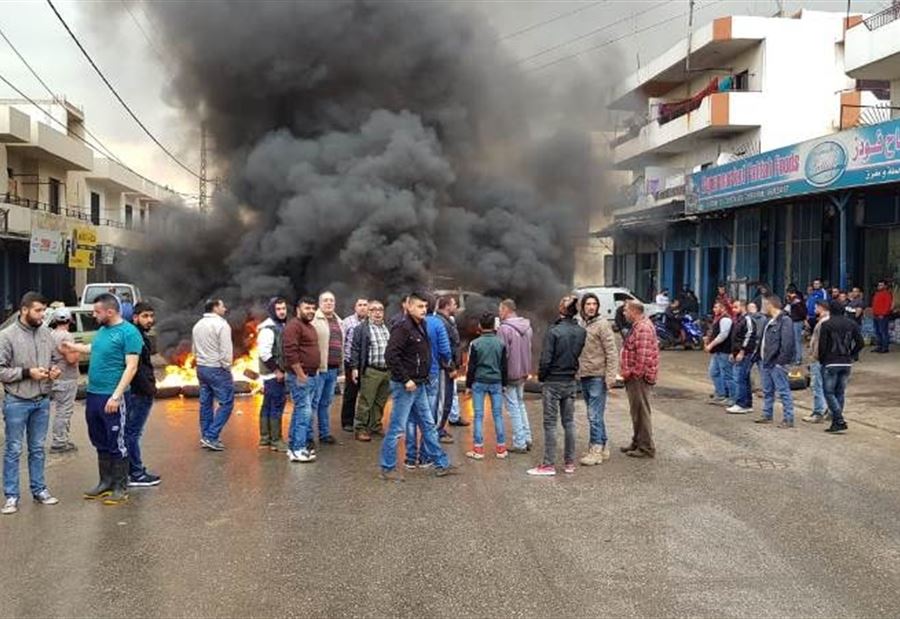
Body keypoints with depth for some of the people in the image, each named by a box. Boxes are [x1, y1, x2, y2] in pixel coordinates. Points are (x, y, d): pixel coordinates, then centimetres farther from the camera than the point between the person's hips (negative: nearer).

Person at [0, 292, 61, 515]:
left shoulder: (46, 333, 4)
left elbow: (57, 358, 14)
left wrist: (56, 369, -7)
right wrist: (27, 373, -20)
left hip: (42, 401, 5)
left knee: (38, 449, 15)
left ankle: (39, 489, 26)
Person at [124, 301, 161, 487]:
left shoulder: (142, 336, 16)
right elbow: (136, 369, -21)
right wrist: (149, 389, -16)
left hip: (138, 393, 10)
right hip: (138, 393, -10)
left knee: (131, 432, 15)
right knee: (132, 433, -3)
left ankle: (134, 470, 23)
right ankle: (136, 474, 2)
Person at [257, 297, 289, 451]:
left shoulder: (281, 326, 15)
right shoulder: (268, 328, -14)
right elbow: (264, 353, -22)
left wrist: (282, 370, 14)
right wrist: (276, 370, -17)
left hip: (279, 373, 9)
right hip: (273, 374, -9)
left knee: (267, 407, 14)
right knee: (277, 407, -6)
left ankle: (265, 438, 22)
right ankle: (276, 440, -1)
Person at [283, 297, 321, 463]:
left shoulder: (309, 326, 19)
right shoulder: (294, 325, -12)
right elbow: (290, 352, -21)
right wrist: (300, 374, -21)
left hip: (310, 376, 10)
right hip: (300, 376, -10)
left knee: (300, 411, 13)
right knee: (304, 411, -11)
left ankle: (293, 446, 20)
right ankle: (298, 450, -8)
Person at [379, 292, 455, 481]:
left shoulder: (421, 327, 12)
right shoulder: (402, 328, -16)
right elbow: (390, 355, -23)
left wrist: (423, 377, 11)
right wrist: (405, 380, -22)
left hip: (419, 385, 9)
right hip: (405, 386, -9)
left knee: (429, 425, 14)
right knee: (397, 428, -1)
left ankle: (441, 464, 22)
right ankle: (386, 468, 10)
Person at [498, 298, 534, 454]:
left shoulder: (504, 329, -19)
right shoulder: (527, 326, 5)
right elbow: (529, 349, 11)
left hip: (509, 374, -7)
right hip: (523, 372, 7)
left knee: (513, 408, 1)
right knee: (520, 404, 21)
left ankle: (519, 443, 5)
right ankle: (527, 439, 22)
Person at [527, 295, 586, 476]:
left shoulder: (554, 331, -17)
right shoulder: (582, 332, -1)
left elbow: (546, 359, -15)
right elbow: (582, 355, 3)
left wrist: (541, 376, -1)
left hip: (553, 382, -5)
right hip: (571, 382, 5)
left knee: (550, 423, 1)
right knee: (569, 422, 12)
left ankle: (549, 464, 4)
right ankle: (570, 463, 18)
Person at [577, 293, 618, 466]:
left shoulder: (602, 324, -9)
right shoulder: (580, 325, 11)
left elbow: (611, 352, -13)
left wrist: (610, 376, -17)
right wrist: (577, 370, 12)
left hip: (597, 376, -7)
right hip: (584, 375, 7)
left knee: (595, 416, -7)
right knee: (595, 416, 14)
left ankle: (596, 451, -1)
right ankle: (603, 448, 24)